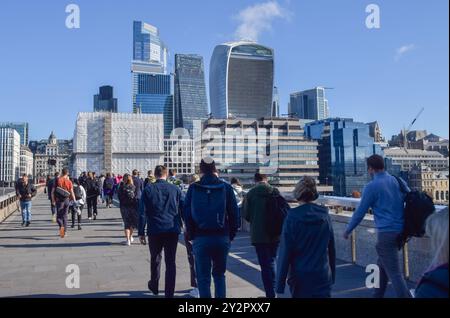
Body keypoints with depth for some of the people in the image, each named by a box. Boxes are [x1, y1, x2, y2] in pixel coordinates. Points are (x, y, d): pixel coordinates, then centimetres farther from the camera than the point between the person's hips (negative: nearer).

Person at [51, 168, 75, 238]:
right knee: (64, 216, 13)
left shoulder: (58, 180, -3)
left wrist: (53, 200, 8)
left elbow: (53, 191, -3)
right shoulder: (69, 182, -1)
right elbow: (72, 193, -4)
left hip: (59, 200, -2)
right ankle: (65, 231, 16)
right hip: (66, 200, 2)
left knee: (59, 216, 4)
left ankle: (61, 226, -24)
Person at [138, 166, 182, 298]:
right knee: (170, 262, 5)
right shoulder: (175, 189, 2)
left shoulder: (148, 190, 0)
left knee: (155, 259, 20)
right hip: (172, 230, 0)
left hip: (155, 231, 0)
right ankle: (169, 293, 7)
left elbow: (142, 213, -3)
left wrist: (141, 232, 1)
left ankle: (154, 287, 36)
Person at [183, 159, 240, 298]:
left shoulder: (193, 188, -1)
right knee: (219, 275, 18)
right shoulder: (226, 188, -1)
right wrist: (231, 235, 6)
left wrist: (191, 235, 6)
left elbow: (186, 214, -1)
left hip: (200, 238, -1)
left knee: (203, 277, 8)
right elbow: (235, 214, -2)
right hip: (222, 238, 1)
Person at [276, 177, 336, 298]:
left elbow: (285, 252, -12)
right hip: (323, 279, 2)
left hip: (300, 279, -2)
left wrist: (280, 286, -8)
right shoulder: (325, 216, 1)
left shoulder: (292, 217, -11)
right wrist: (332, 276, 18)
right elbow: (331, 250, 7)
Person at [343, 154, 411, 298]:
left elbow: (360, 212, -5)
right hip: (401, 231, 8)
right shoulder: (399, 181, 8)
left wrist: (348, 230, 9)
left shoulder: (372, 186, -10)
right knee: (382, 264, 22)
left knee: (394, 272, -4)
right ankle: (377, 295, 33)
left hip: (386, 233, -8)